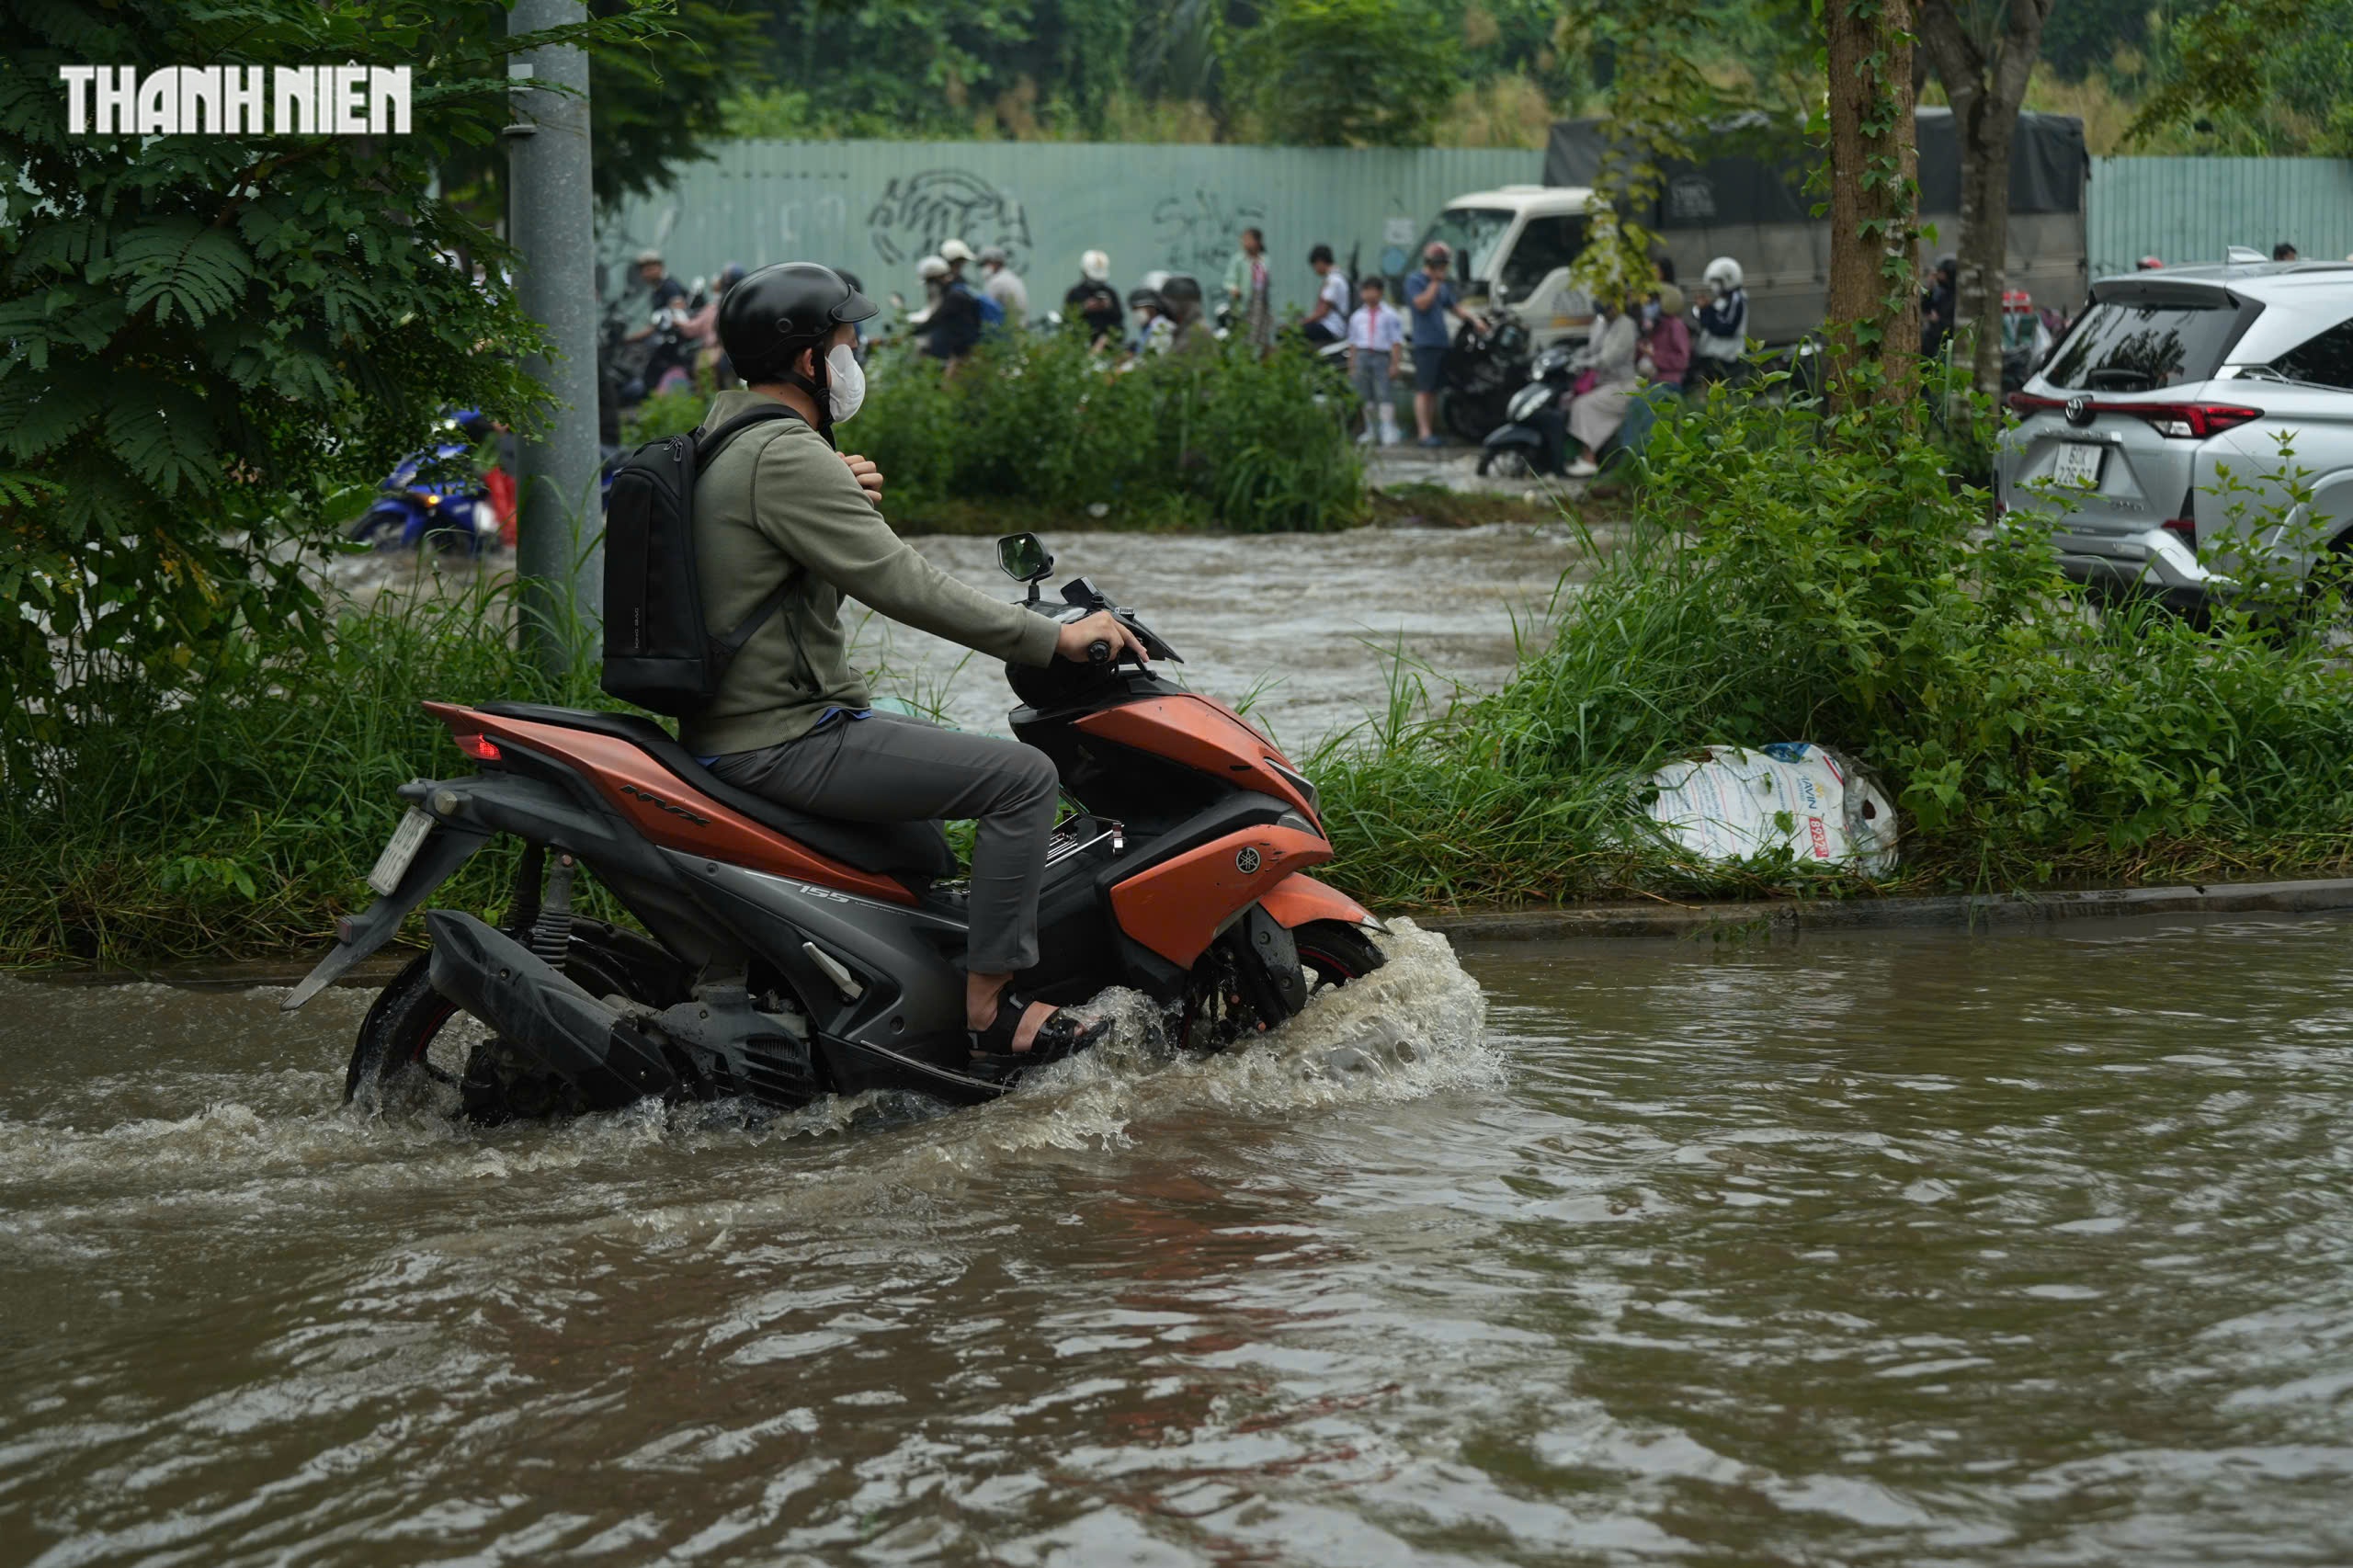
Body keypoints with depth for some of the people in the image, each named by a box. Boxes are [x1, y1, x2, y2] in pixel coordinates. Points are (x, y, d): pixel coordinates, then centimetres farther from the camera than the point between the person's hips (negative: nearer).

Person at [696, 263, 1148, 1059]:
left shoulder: (727, 423, 12)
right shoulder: (786, 457, -20)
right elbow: (903, 587, -23)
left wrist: (845, 492, 3)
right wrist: (1055, 637, -17)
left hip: (734, 719, 11)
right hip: (786, 742, -11)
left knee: (953, 752, 33)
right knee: (1023, 777, -14)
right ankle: (987, 1001, -12)